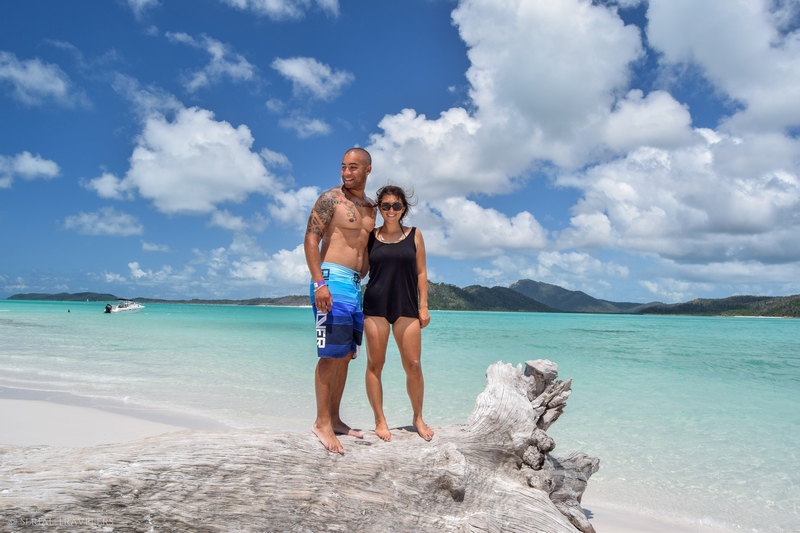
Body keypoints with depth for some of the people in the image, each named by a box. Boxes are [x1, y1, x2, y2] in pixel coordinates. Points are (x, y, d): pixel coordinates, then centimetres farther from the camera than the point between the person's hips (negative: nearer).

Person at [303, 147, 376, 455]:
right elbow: (311, 239, -11)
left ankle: (334, 418, 19)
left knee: (345, 355, 10)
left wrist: (361, 281, 15)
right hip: (332, 280, -7)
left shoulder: (370, 208, 17)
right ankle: (321, 422, 0)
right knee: (331, 354, -9)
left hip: (356, 285, 8)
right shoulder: (330, 199, -4)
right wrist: (319, 283, -21)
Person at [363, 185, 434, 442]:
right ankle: (380, 420, 15)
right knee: (375, 365, 3)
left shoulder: (414, 235, 6)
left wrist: (423, 306, 1)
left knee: (413, 365, 0)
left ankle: (418, 418, 18)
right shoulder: (370, 236, 5)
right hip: (375, 306, 0)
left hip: (406, 307, 0)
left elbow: (421, 272, 6)